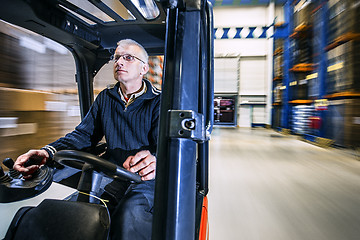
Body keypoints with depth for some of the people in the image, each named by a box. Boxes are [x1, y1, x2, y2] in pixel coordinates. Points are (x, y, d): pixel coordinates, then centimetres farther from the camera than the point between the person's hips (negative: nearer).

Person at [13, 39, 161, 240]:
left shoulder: (159, 101, -6)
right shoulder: (105, 98, 11)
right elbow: (84, 134, 10)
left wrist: (154, 160, -41)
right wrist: (49, 151, -10)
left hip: (146, 177, -4)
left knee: (129, 212, -32)